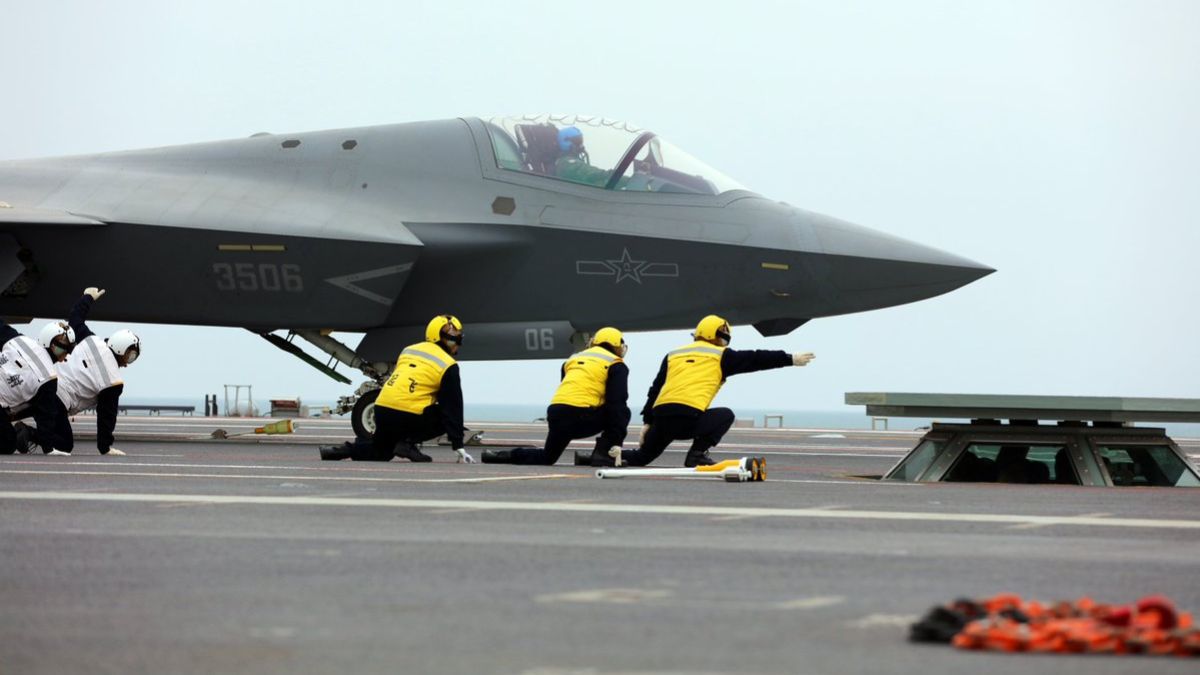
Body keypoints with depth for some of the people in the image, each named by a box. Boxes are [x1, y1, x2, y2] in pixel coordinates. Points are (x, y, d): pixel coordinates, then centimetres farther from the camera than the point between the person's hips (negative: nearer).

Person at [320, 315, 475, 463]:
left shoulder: (408, 350, 20)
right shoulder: (448, 366, 1)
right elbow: (453, 408, 0)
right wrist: (459, 447, 2)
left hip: (381, 410, 6)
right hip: (410, 417, -6)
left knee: (381, 451, 28)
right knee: (447, 418, 15)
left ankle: (346, 449, 3)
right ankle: (408, 442, -1)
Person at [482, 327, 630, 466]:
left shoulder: (573, 359, 26)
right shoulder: (616, 365, 7)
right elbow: (617, 403, -2)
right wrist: (616, 442, -5)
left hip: (555, 414, 6)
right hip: (583, 417, -6)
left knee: (547, 457, 27)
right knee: (622, 413, 18)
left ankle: (501, 456, 12)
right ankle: (602, 454, 3)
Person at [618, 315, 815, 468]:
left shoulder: (673, 355, 26)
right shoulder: (721, 356, 13)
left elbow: (655, 390, 22)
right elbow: (755, 359, 15)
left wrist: (647, 422, 23)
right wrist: (791, 359, 22)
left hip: (660, 417, 5)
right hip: (689, 418, -5)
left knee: (642, 457, 23)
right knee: (725, 416, 20)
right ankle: (697, 455, 3)